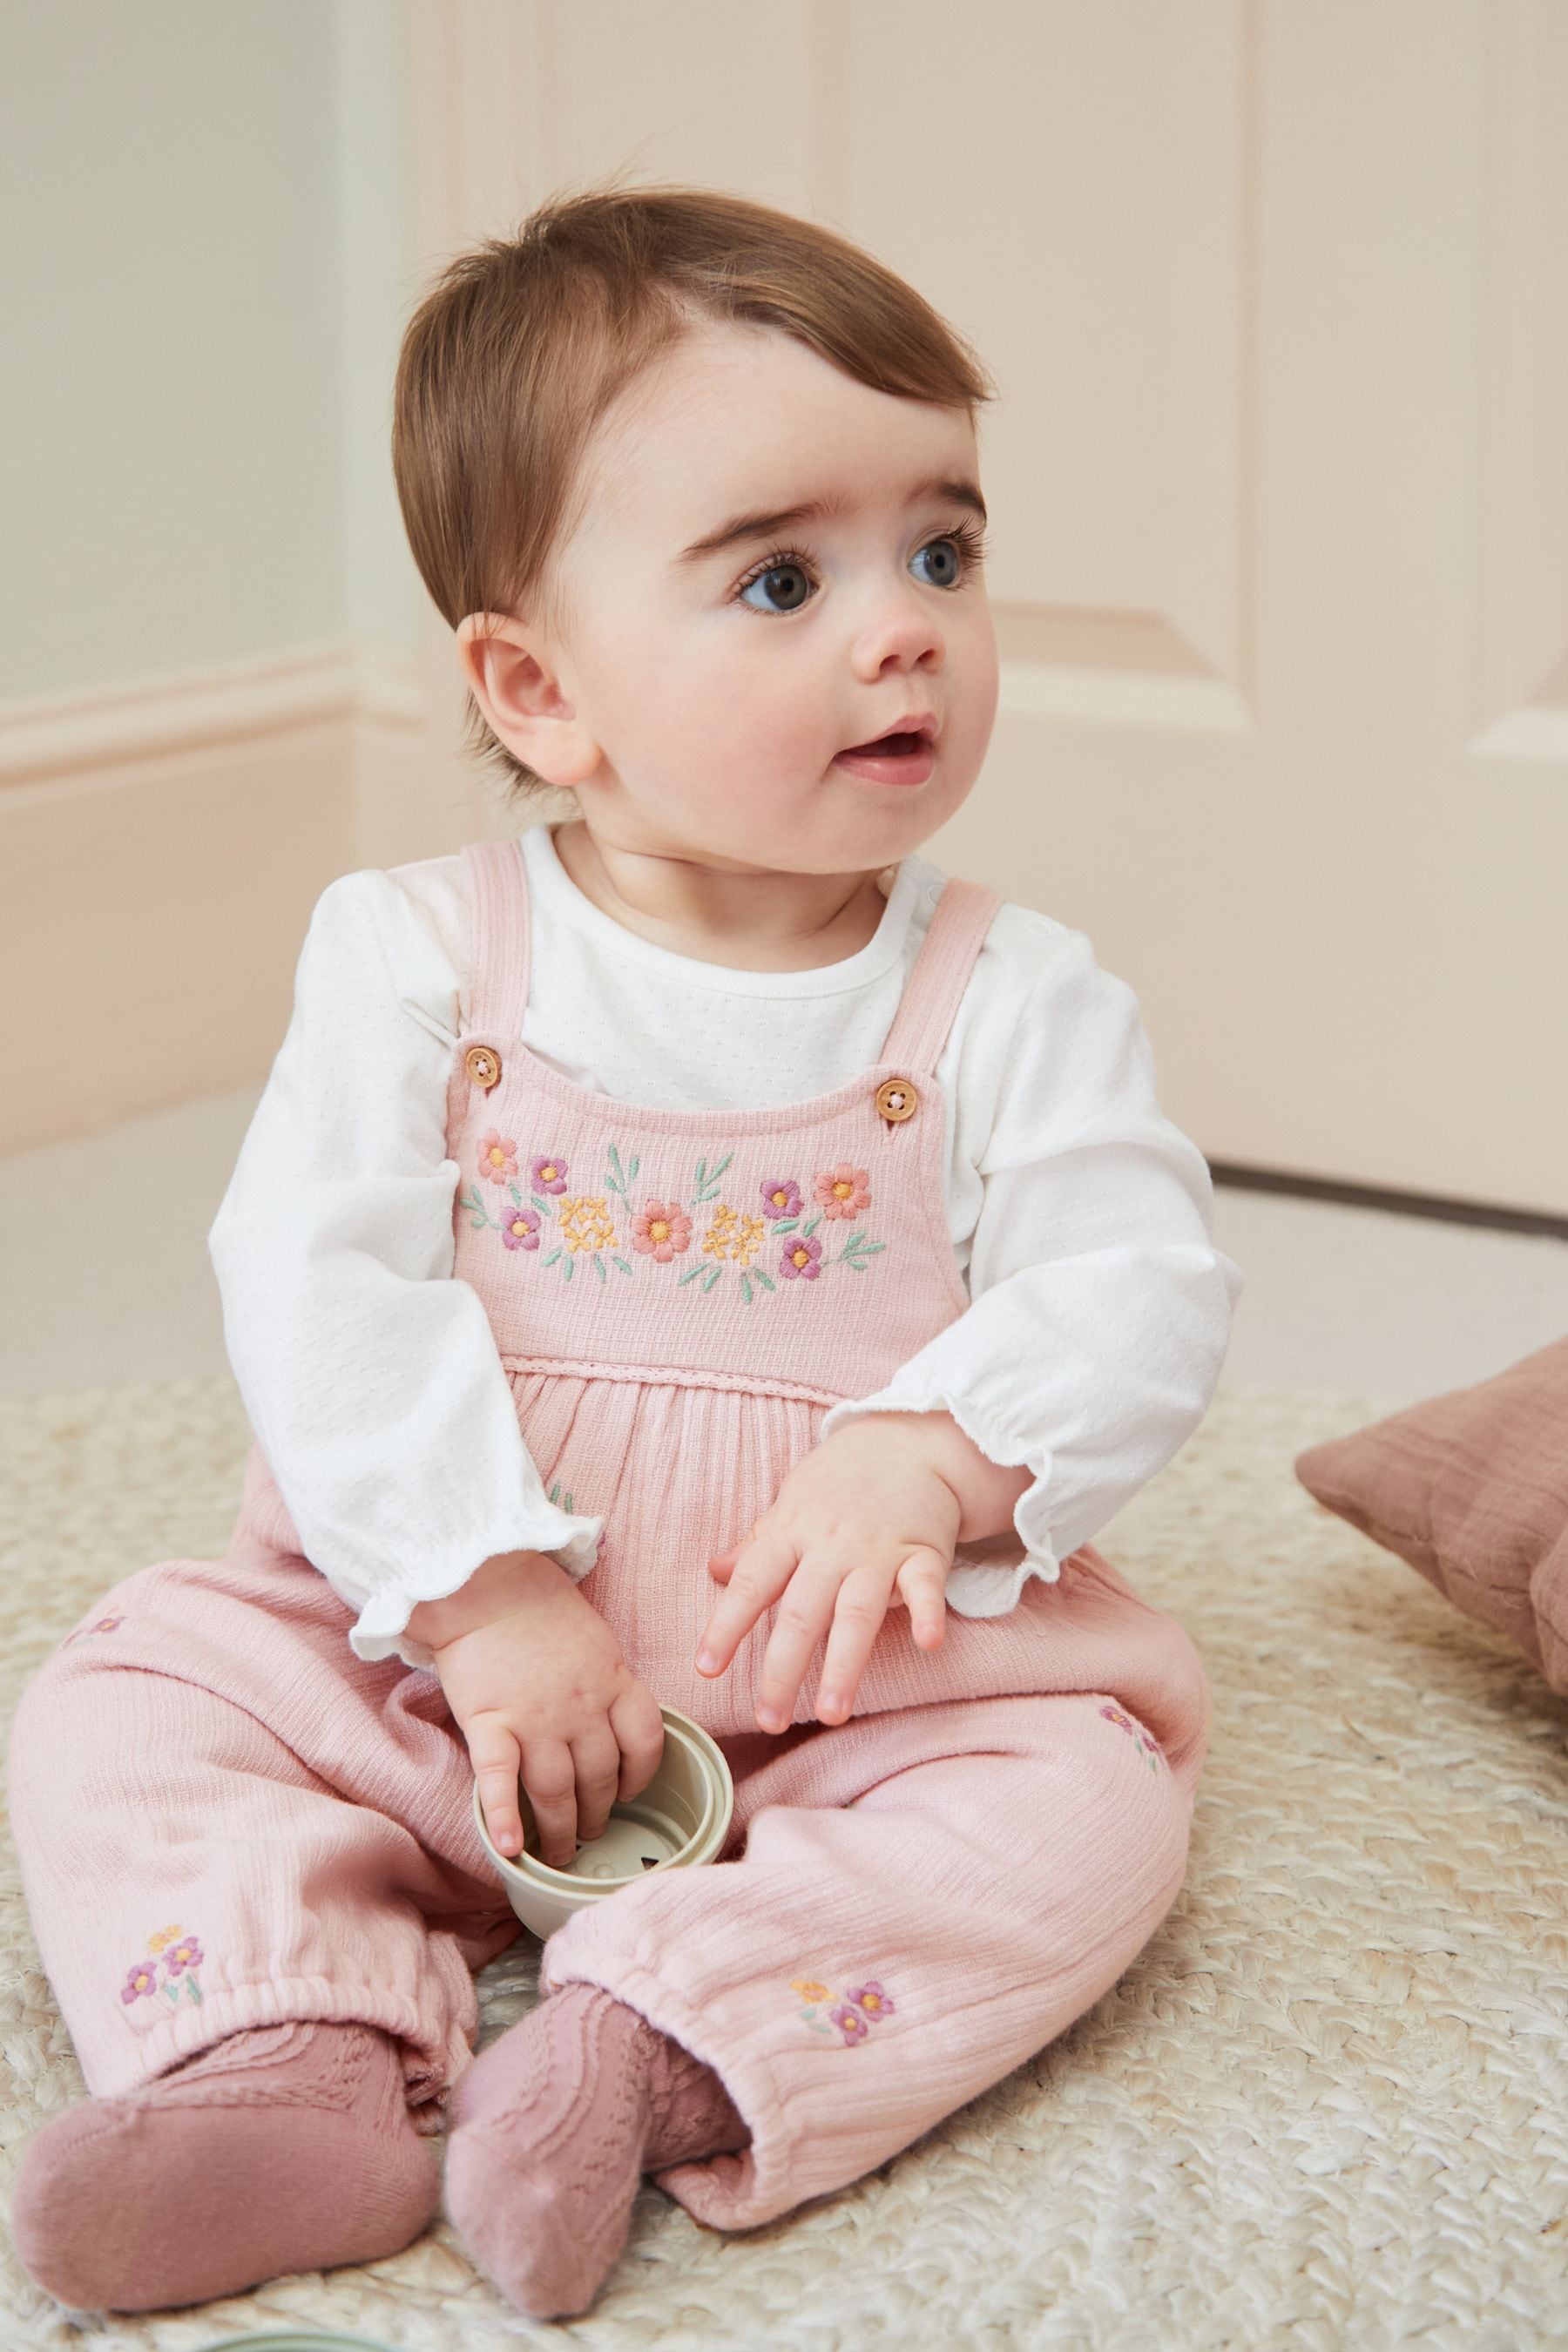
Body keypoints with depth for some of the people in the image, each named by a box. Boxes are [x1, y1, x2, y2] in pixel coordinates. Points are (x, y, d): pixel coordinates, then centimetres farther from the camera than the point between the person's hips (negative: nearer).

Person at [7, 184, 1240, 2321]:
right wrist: (488, 1592, -21)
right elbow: (316, 1286, -12)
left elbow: (1142, 1290, -10)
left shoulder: (1013, 999, -3)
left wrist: (932, 1453, -29)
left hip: (874, 1676, 0)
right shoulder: (415, 959, -5)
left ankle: (652, 2048, -35)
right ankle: (294, 2070, -32)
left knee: (1091, 1786, -26)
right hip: (438, 1649, 1)